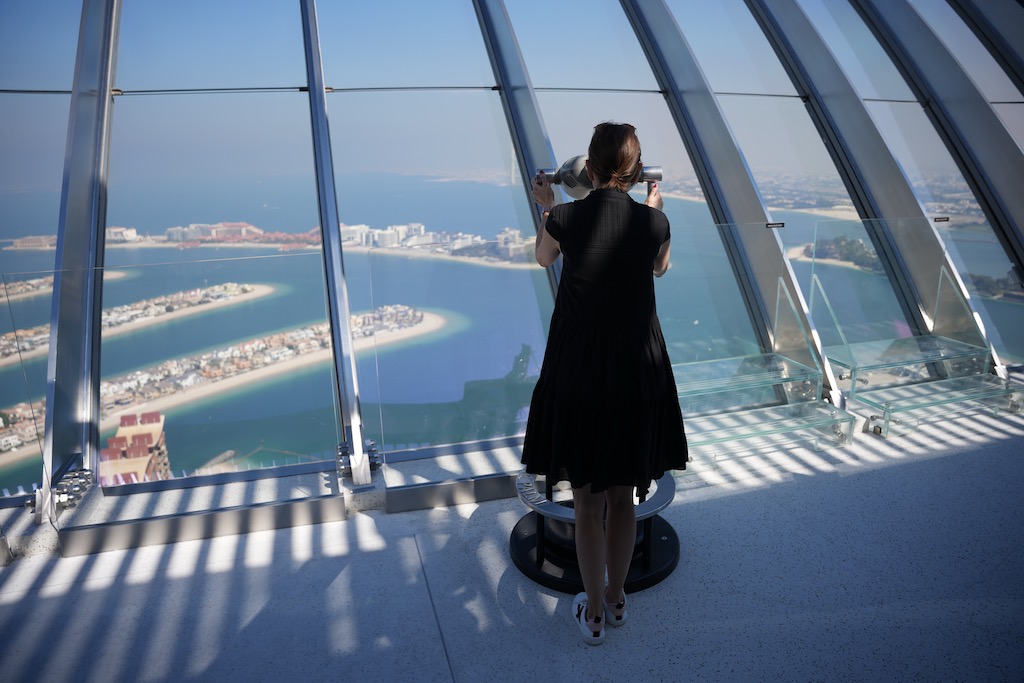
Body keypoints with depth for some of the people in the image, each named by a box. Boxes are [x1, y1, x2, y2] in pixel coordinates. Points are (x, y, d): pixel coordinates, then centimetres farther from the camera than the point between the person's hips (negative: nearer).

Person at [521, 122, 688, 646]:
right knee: (623, 496, 19)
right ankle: (616, 599, 37)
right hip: (637, 372, 2)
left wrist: (545, 207, 27)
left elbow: (544, 258, 12)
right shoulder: (653, 221, -7)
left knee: (587, 500, 12)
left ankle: (594, 614, 27)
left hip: (577, 372, -2)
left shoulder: (567, 217, -10)